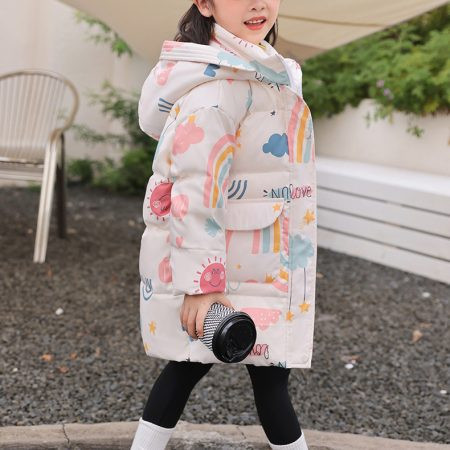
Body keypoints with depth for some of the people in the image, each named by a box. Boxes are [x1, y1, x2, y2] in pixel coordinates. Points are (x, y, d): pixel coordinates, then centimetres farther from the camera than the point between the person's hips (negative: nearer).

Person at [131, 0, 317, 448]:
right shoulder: (217, 83, -22)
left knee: (193, 361, 17)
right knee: (269, 370, 5)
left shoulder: (258, 70, 11)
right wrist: (201, 281, -28)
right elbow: (195, 185, -26)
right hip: (224, 265, -10)